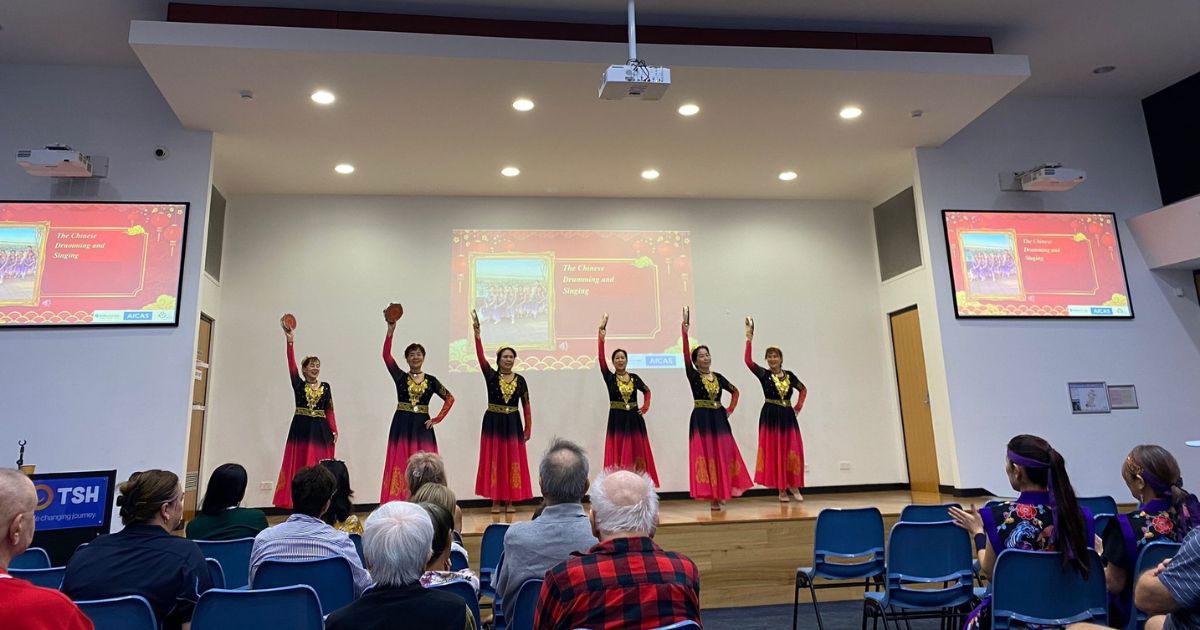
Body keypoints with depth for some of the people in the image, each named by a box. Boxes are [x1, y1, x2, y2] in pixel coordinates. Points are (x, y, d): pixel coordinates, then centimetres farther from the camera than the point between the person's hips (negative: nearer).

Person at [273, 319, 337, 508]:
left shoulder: (325, 387, 9)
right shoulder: (298, 384, 4)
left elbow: (329, 411, 7)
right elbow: (291, 364, -9)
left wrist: (334, 430, -4)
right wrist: (290, 341, -20)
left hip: (320, 430, 2)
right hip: (301, 428, -2)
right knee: (300, 465, -1)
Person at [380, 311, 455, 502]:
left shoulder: (431, 380, 6)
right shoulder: (400, 376, 3)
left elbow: (450, 398, 10)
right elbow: (386, 355, -11)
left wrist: (437, 419, 0)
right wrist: (390, 331, -21)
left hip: (422, 426, 1)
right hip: (402, 425, -1)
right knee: (400, 465, -1)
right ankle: (399, 504, 5)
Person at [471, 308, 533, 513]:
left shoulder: (520, 380, 3)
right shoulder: (491, 376, -2)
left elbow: (526, 405, 5)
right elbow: (480, 357, -15)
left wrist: (528, 428, 3)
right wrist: (477, 333, -24)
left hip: (513, 423, 2)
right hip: (493, 422, -2)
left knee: (513, 460, 4)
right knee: (494, 460, 3)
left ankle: (509, 501, 15)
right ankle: (495, 501, 12)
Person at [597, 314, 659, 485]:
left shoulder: (634, 377, 7)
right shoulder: (609, 377, -2)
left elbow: (647, 391, 23)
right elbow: (601, 359, -14)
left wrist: (646, 407, 7)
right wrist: (601, 335, -21)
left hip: (634, 420, 3)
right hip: (617, 420, -3)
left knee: (636, 454, 5)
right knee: (617, 455, -1)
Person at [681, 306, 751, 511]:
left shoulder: (718, 377, 10)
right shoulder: (693, 376, -2)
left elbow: (735, 392, 24)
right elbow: (685, 355, -17)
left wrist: (730, 410, 10)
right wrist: (685, 331, -26)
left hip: (719, 419, 5)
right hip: (701, 420, -4)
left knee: (722, 455, 6)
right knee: (705, 456, -4)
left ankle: (721, 494, 19)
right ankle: (712, 496, 3)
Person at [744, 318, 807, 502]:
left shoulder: (789, 375, 8)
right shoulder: (764, 374, -2)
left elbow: (803, 390, 22)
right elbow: (748, 360, -17)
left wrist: (798, 407, 10)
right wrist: (749, 338, -19)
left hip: (788, 416, 3)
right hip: (770, 416, -3)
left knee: (792, 451, 2)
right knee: (774, 450, 0)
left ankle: (793, 486, 18)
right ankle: (781, 489, 10)